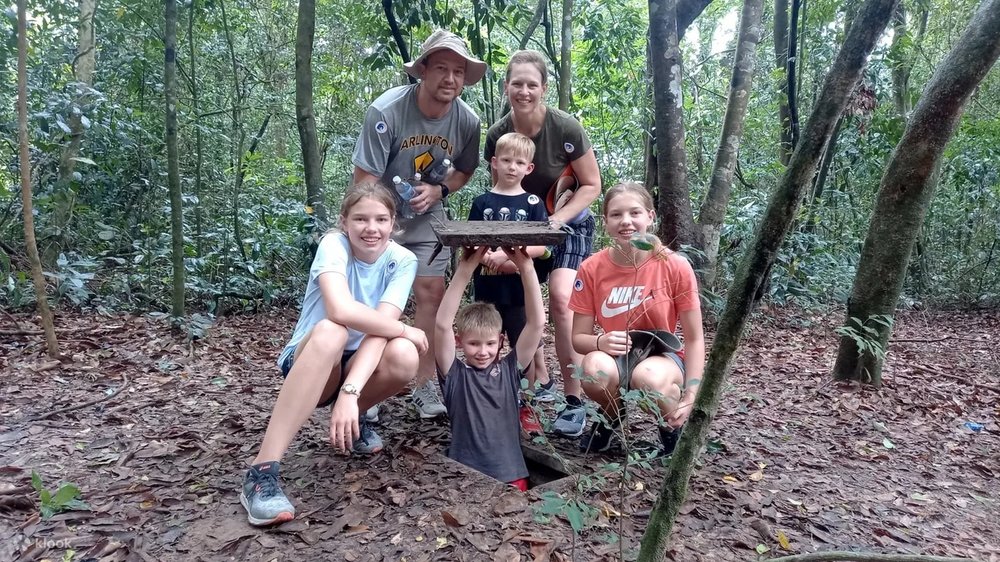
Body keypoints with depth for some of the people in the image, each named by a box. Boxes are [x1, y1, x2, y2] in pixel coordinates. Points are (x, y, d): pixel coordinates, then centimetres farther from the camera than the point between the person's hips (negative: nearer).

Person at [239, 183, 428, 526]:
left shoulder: (402, 261, -11)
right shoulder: (334, 244, -19)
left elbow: (379, 327, -24)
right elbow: (341, 310, -39)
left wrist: (350, 392, -38)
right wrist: (406, 330, -25)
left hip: (358, 364, 3)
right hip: (307, 363, -3)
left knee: (403, 356, -31)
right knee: (329, 331, -38)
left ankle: (354, 420, 5)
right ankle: (261, 472, -35)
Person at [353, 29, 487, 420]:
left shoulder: (467, 122, -13)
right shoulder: (386, 110, -25)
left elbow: (465, 170, 4)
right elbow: (365, 176, -22)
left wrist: (437, 191, -16)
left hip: (426, 215, 3)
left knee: (431, 293, -2)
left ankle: (424, 386, 9)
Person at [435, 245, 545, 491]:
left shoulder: (510, 369, 7)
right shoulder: (455, 375, 1)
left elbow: (537, 322, 0)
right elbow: (442, 325, -12)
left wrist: (526, 268, -9)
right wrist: (464, 270, -17)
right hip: (465, 477, -2)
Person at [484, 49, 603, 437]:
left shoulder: (566, 129, -21)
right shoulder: (497, 135, -12)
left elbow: (592, 185, -13)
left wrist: (556, 220, -24)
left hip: (569, 224, -4)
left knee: (560, 298, -22)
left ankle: (574, 401, -11)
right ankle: (539, 382, 23)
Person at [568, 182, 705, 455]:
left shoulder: (676, 266, -14)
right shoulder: (592, 269, -10)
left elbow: (694, 339, -7)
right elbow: (578, 337, -3)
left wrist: (690, 398, -15)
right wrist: (601, 342, -27)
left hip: (662, 357, -1)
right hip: (615, 357, 2)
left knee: (648, 376, -38)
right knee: (594, 369, -34)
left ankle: (672, 427, -1)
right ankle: (611, 417, 4)